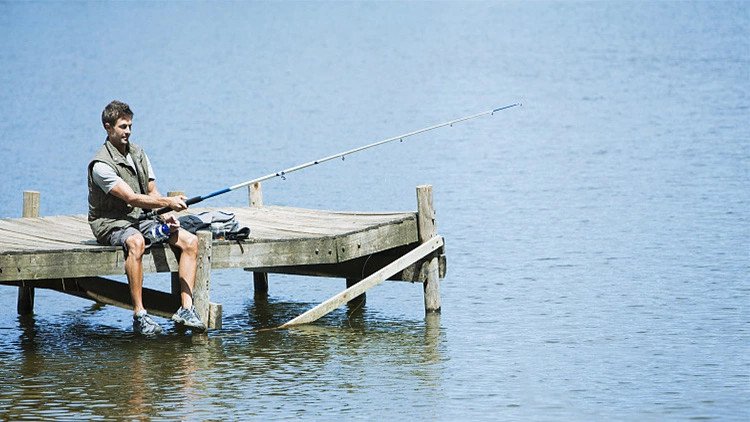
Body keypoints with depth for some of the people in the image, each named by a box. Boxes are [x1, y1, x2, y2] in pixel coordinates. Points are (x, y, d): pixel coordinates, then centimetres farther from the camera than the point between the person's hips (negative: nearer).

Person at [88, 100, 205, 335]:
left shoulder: (138, 154, 12)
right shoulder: (102, 165, -15)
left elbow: (152, 192, 15)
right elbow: (132, 198, -23)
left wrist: (165, 216, -4)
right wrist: (167, 202, -31)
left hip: (142, 219, 8)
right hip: (112, 224, -8)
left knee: (190, 241, -10)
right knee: (136, 242, -41)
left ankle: (186, 309, -14)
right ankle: (139, 315, -41)